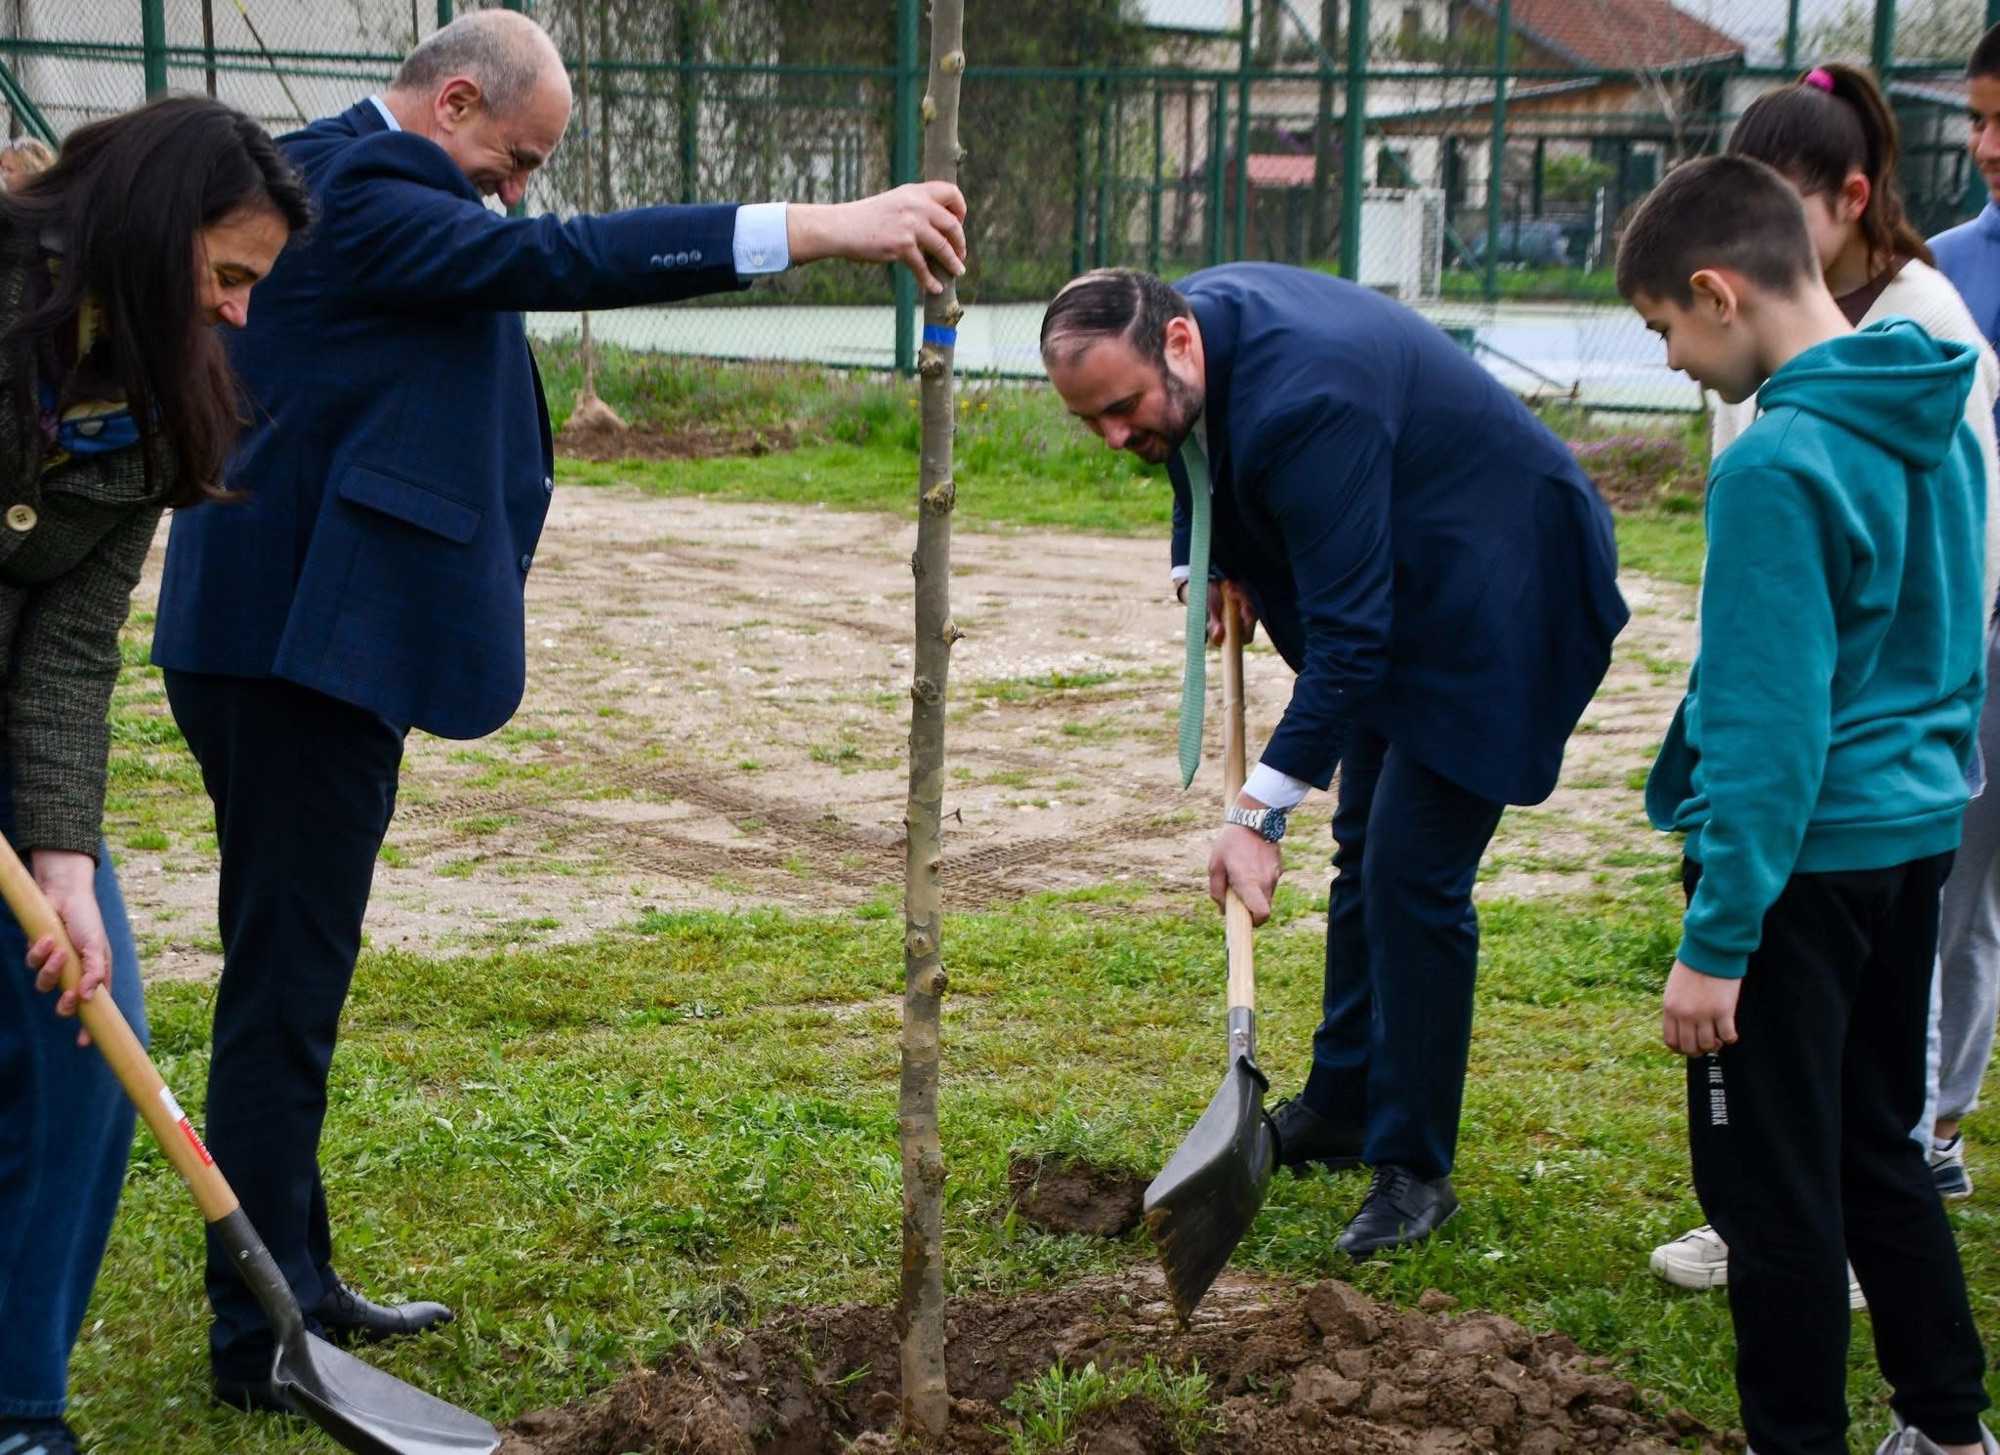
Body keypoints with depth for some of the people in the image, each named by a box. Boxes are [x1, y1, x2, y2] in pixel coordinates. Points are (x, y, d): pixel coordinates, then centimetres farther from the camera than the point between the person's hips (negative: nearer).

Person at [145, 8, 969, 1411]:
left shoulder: (336, 183, 17)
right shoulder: (353, 195, -16)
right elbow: (557, 258, -28)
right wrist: (817, 229, -33)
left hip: (300, 638, 11)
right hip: (302, 647, -11)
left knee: (289, 975, 16)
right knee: (286, 986, -4)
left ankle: (291, 1281, 28)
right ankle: (259, 1343, 4)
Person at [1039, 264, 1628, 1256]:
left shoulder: (1308, 400, -36)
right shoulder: (1191, 314, -8)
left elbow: (1348, 636, -34)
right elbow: (1202, 461, 18)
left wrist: (1257, 813, -33)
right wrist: (1203, 565, 5)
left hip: (1497, 600, -10)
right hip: (1400, 586, 10)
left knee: (1413, 872, -11)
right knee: (1364, 849, 17)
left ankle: (1413, 1166, 1)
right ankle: (1341, 1106, 31)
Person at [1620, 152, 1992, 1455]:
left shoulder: (1777, 467, -21)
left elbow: (1770, 731, -22)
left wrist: (1716, 941, -18)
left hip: (1803, 859, -9)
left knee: (1776, 1189, 4)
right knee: (1881, 1151, 21)